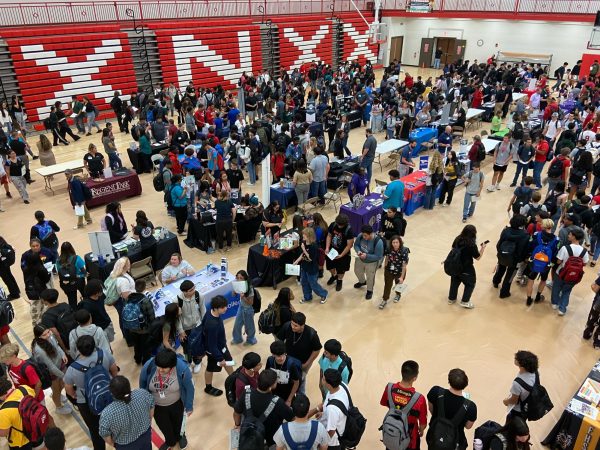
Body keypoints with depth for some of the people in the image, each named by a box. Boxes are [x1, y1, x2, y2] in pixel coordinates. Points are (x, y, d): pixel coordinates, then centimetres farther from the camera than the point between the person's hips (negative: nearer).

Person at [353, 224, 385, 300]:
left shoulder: (378, 242, -35)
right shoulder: (360, 236, -22)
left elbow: (378, 256, -28)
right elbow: (356, 245, -4)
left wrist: (367, 256, -37)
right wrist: (358, 251, -26)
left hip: (372, 262, -5)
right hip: (360, 259, 5)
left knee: (370, 277, 15)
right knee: (357, 271, 29)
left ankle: (369, 291, 45)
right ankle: (362, 282, 63)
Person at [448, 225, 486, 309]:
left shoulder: (457, 239, -10)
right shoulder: (472, 245, -26)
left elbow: (453, 248, 8)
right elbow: (478, 257, -12)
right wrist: (482, 248, -2)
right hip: (466, 268, -6)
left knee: (455, 282, 23)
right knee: (470, 284, 18)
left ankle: (451, 299, 36)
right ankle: (465, 302, 21)